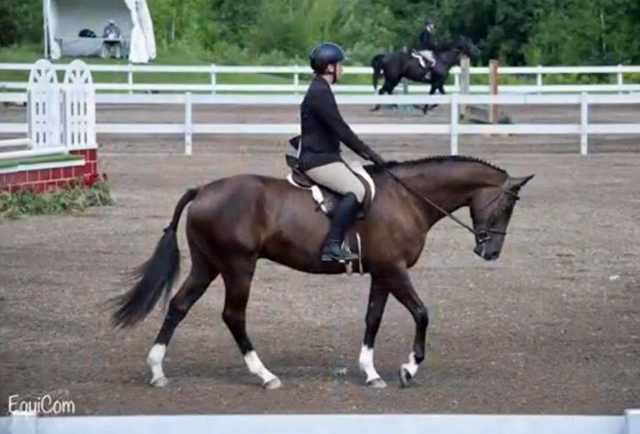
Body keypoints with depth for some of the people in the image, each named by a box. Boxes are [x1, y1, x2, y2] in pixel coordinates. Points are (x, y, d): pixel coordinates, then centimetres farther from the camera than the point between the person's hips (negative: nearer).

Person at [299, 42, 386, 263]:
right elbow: (341, 129, -19)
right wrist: (368, 153, -14)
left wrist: (366, 152, 19)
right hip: (318, 160, -11)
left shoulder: (320, 91, 17)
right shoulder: (320, 93, -15)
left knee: (364, 182, 12)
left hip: (326, 157, 11)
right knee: (356, 190, -26)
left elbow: (337, 130, 22)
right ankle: (332, 246, -30)